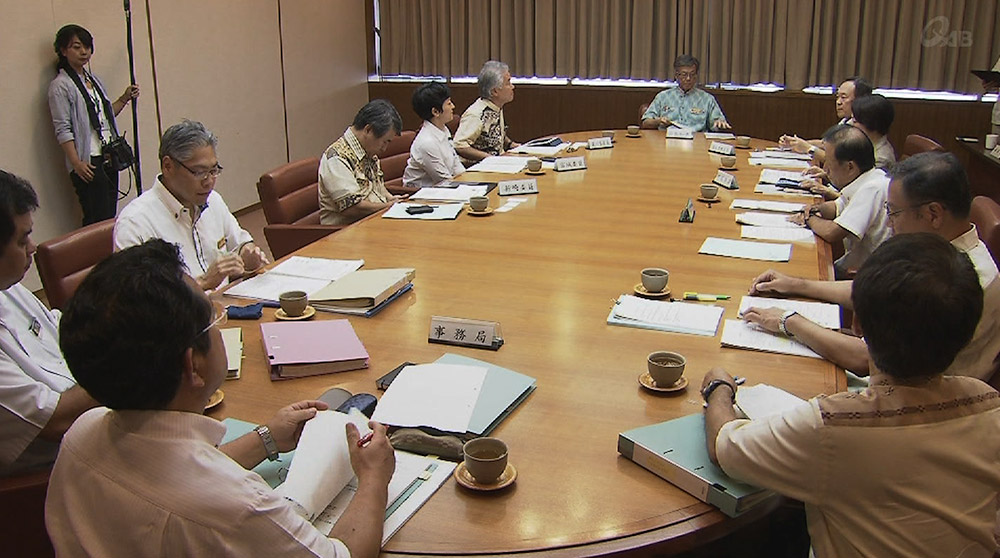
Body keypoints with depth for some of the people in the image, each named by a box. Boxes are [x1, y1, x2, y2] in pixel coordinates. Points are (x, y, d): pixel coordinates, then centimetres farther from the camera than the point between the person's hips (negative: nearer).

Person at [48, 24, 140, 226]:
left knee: (111, 216, 8)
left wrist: (125, 98, 12)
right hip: (88, 163, -8)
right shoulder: (60, 86, -8)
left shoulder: (93, 79, 16)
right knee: (98, 220, -8)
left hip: (108, 158, 8)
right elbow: (62, 130, -14)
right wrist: (76, 163, -21)